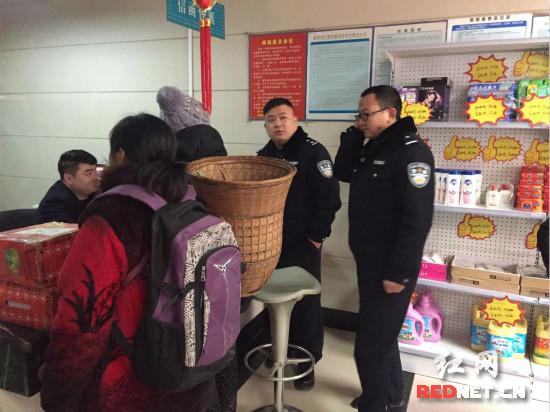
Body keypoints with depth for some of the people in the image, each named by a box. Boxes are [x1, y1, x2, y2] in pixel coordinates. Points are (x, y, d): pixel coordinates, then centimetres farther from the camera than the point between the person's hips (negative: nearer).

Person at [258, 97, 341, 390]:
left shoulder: (314, 152, -11)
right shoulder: (264, 155, 8)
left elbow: (329, 198, -14)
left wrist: (317, 236, -14)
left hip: (303, 243, -5)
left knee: (306, 301, 4)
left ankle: (307, 360, 20)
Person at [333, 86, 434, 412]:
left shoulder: (411, 152, -19)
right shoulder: (373, 147, 10)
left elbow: (417, 220, -23)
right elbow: (343, 173, 13)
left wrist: (399, 272, -23)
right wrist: (354, 135, 2)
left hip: (391, 268, -9)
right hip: (369, 262, 9)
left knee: (371, 346, -1)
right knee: (382, 335, 22)